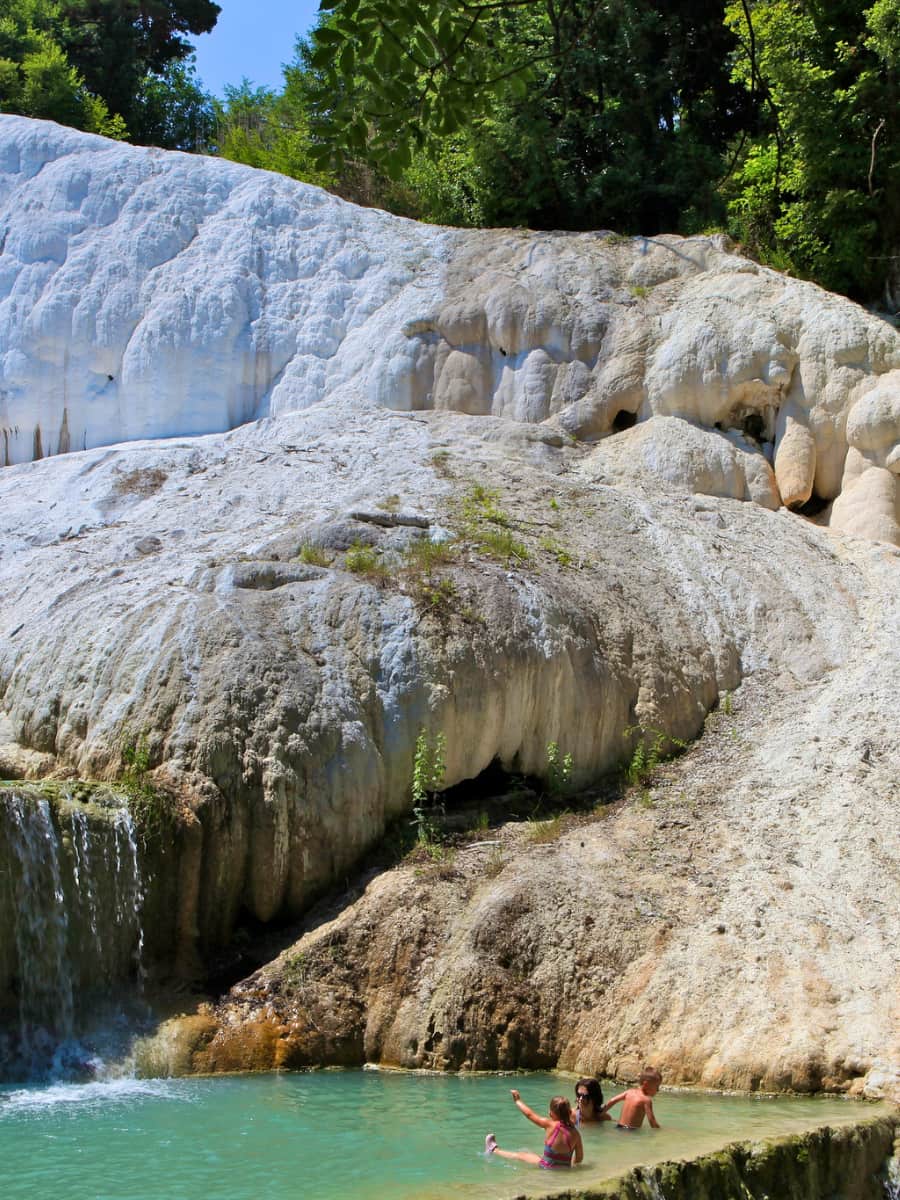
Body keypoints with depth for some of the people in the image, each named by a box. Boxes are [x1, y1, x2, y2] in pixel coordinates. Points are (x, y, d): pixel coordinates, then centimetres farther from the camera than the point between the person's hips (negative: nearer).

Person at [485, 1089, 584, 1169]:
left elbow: (529, 1114, -5)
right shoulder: (575, 1133, -11)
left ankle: (494, 1150, 40)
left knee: (521, 1155, 19)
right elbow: (579, 1158, -4)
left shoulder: (550, 1125, -19)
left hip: (547, 1167, -3)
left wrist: (517, 1100, 10)